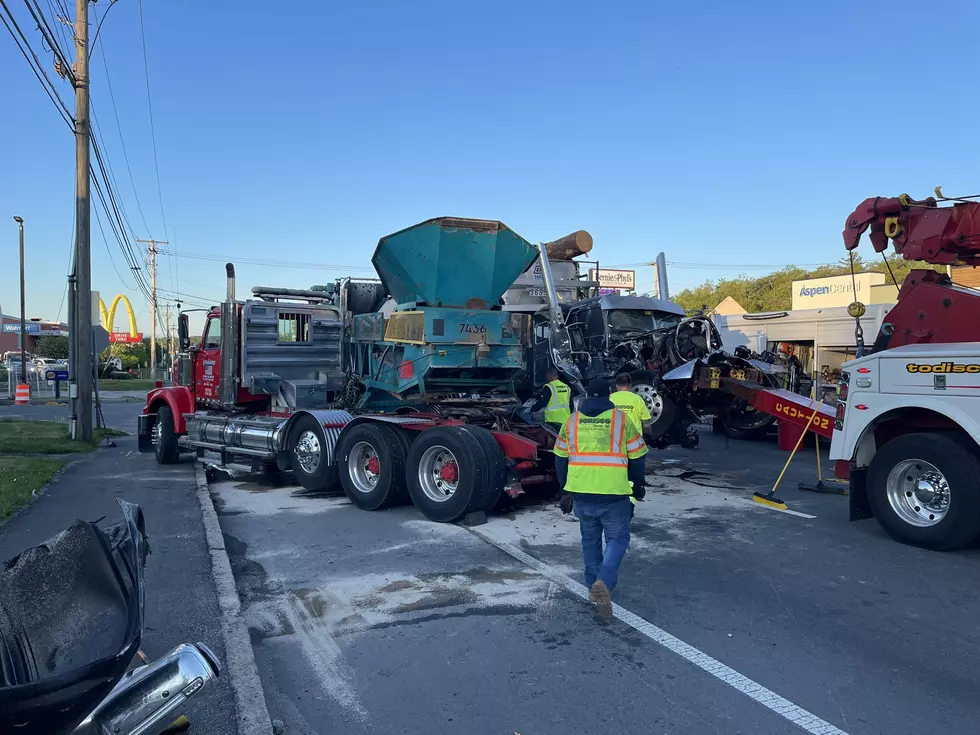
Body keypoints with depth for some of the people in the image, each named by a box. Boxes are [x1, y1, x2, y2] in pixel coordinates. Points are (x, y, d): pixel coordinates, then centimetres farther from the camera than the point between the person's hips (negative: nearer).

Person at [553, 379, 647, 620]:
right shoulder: (621, 419, 0)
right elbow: (637, 458, 4)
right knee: (617, 539, 10)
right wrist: (638, 486, 19)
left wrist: (565, 491, 23)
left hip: (581, 494, 3)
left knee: (590, 540, 20)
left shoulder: (572, 420, 8)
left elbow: (561, 459, 13)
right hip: (614, 494, -3)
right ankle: (603, 583, -10)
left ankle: (594, 587, 25)